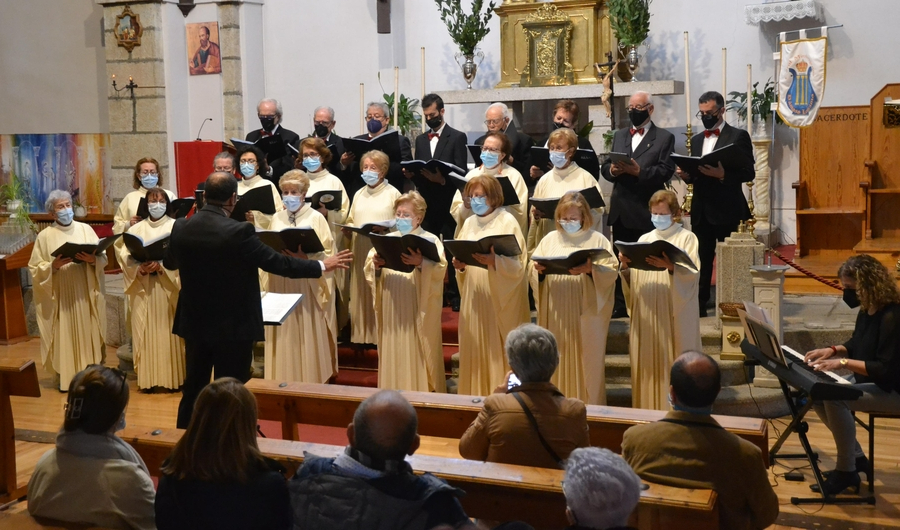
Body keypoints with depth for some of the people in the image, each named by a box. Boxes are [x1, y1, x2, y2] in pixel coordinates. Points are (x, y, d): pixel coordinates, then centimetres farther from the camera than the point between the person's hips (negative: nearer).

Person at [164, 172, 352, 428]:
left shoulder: (181, 227, -4)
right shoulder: (238, 232, -20)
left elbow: (169, 263, 15)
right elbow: (278, 263, -15)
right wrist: (322, 266, -4)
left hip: (194, 323, 6)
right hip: (234, 326, -5)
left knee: (193, 389, 17)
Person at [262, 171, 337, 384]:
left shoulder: (316, 218, -2)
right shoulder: (276, 218, 12)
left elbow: (328, 253, -7)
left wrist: (304, 257, -22)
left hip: (307, 285, -4)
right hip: (280, 283, 4)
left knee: (308, 337, -1)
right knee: (284, 336, 6)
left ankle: (312, 381, 8)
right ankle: (284, 381, 15)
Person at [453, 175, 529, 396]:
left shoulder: (507, 221, -5)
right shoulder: (469, 223, 13)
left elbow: (517, 264, -12)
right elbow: (461, 255, 15)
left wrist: (494, 261, -29)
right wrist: (460, 265, -7)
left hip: (500, 300, -5)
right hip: (474, 299, 5)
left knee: (498, 351, -4)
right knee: (475, 350, 7)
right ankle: (476, 394, 16)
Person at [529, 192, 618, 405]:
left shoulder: (598, 240, 3)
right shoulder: (550, 239, 12)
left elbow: (611, 271, -8)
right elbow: (531, 269, 6)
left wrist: (591, 269, -26)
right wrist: (538, 269, -16)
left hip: (586, 314, -3)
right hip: (556, 314, 3)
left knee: (586, 360, 1)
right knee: (558, 361, 6)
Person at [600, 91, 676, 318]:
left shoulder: (664, 138, 2)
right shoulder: (619, 136, 18)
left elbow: (666, 171, -11)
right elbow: (604, 166, 12)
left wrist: (639, 171, -23)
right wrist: (612, 170, -11)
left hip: (646, 211, -5)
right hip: (620, 210, 5)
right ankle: (621, 305, 16)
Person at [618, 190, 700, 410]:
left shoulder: (687, 238, 3)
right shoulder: (644, 239, 16)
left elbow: (692, 274, -12)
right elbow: (632, 279, 11)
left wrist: (670, 267, -29)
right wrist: (625, 267, -9)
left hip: (675, 317, -4)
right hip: (646, 316, 4)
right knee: (648, 365, 4)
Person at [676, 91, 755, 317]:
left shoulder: (738, 136, -2)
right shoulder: (696, 140, 17)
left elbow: (748, 172, -8)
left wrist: (722, 174, -23)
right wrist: (686, 175, -5)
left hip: (728, 211, -5)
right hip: (701, 210, 5)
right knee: (702, 260, 5)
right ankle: (699, 304, 10)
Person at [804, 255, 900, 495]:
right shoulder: (867, 311, 4)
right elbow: (857, 345, 20)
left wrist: (844, 363, -29)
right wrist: (833, 350, 1)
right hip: (869, 383, 10)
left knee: (834, 399, -29)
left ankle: (846, 471, -13)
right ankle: (855, 457, 8)